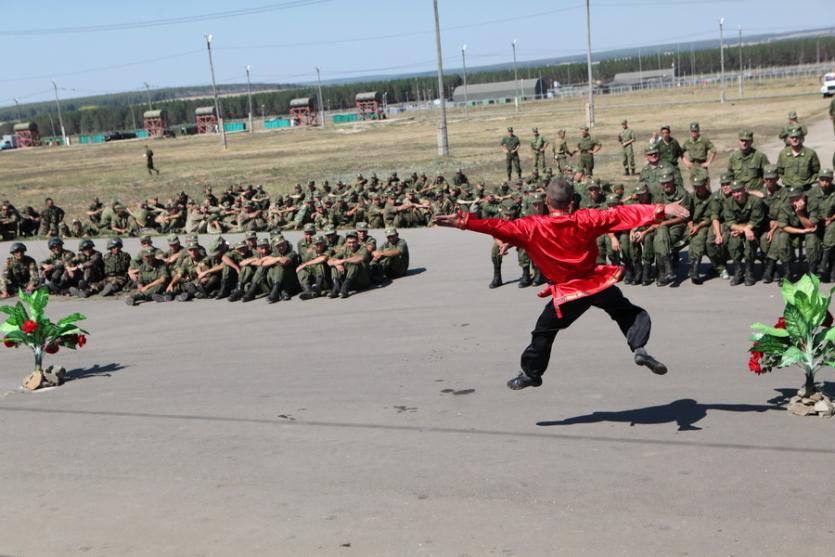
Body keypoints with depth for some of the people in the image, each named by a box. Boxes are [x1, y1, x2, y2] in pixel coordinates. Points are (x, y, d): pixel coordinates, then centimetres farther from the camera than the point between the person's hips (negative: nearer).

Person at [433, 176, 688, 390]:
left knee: (544, 331, 17)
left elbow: (498, 226, -13)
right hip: (600, 284, 1)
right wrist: (661, 210, -4)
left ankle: (531, 373, 26)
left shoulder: (533, 227, -10)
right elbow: (622, 214, -6)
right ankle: (639, 348, -6)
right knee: (631, 314, 17)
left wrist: (462, 221, -11)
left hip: (567, 293, -1)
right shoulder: (586, 219, -7)